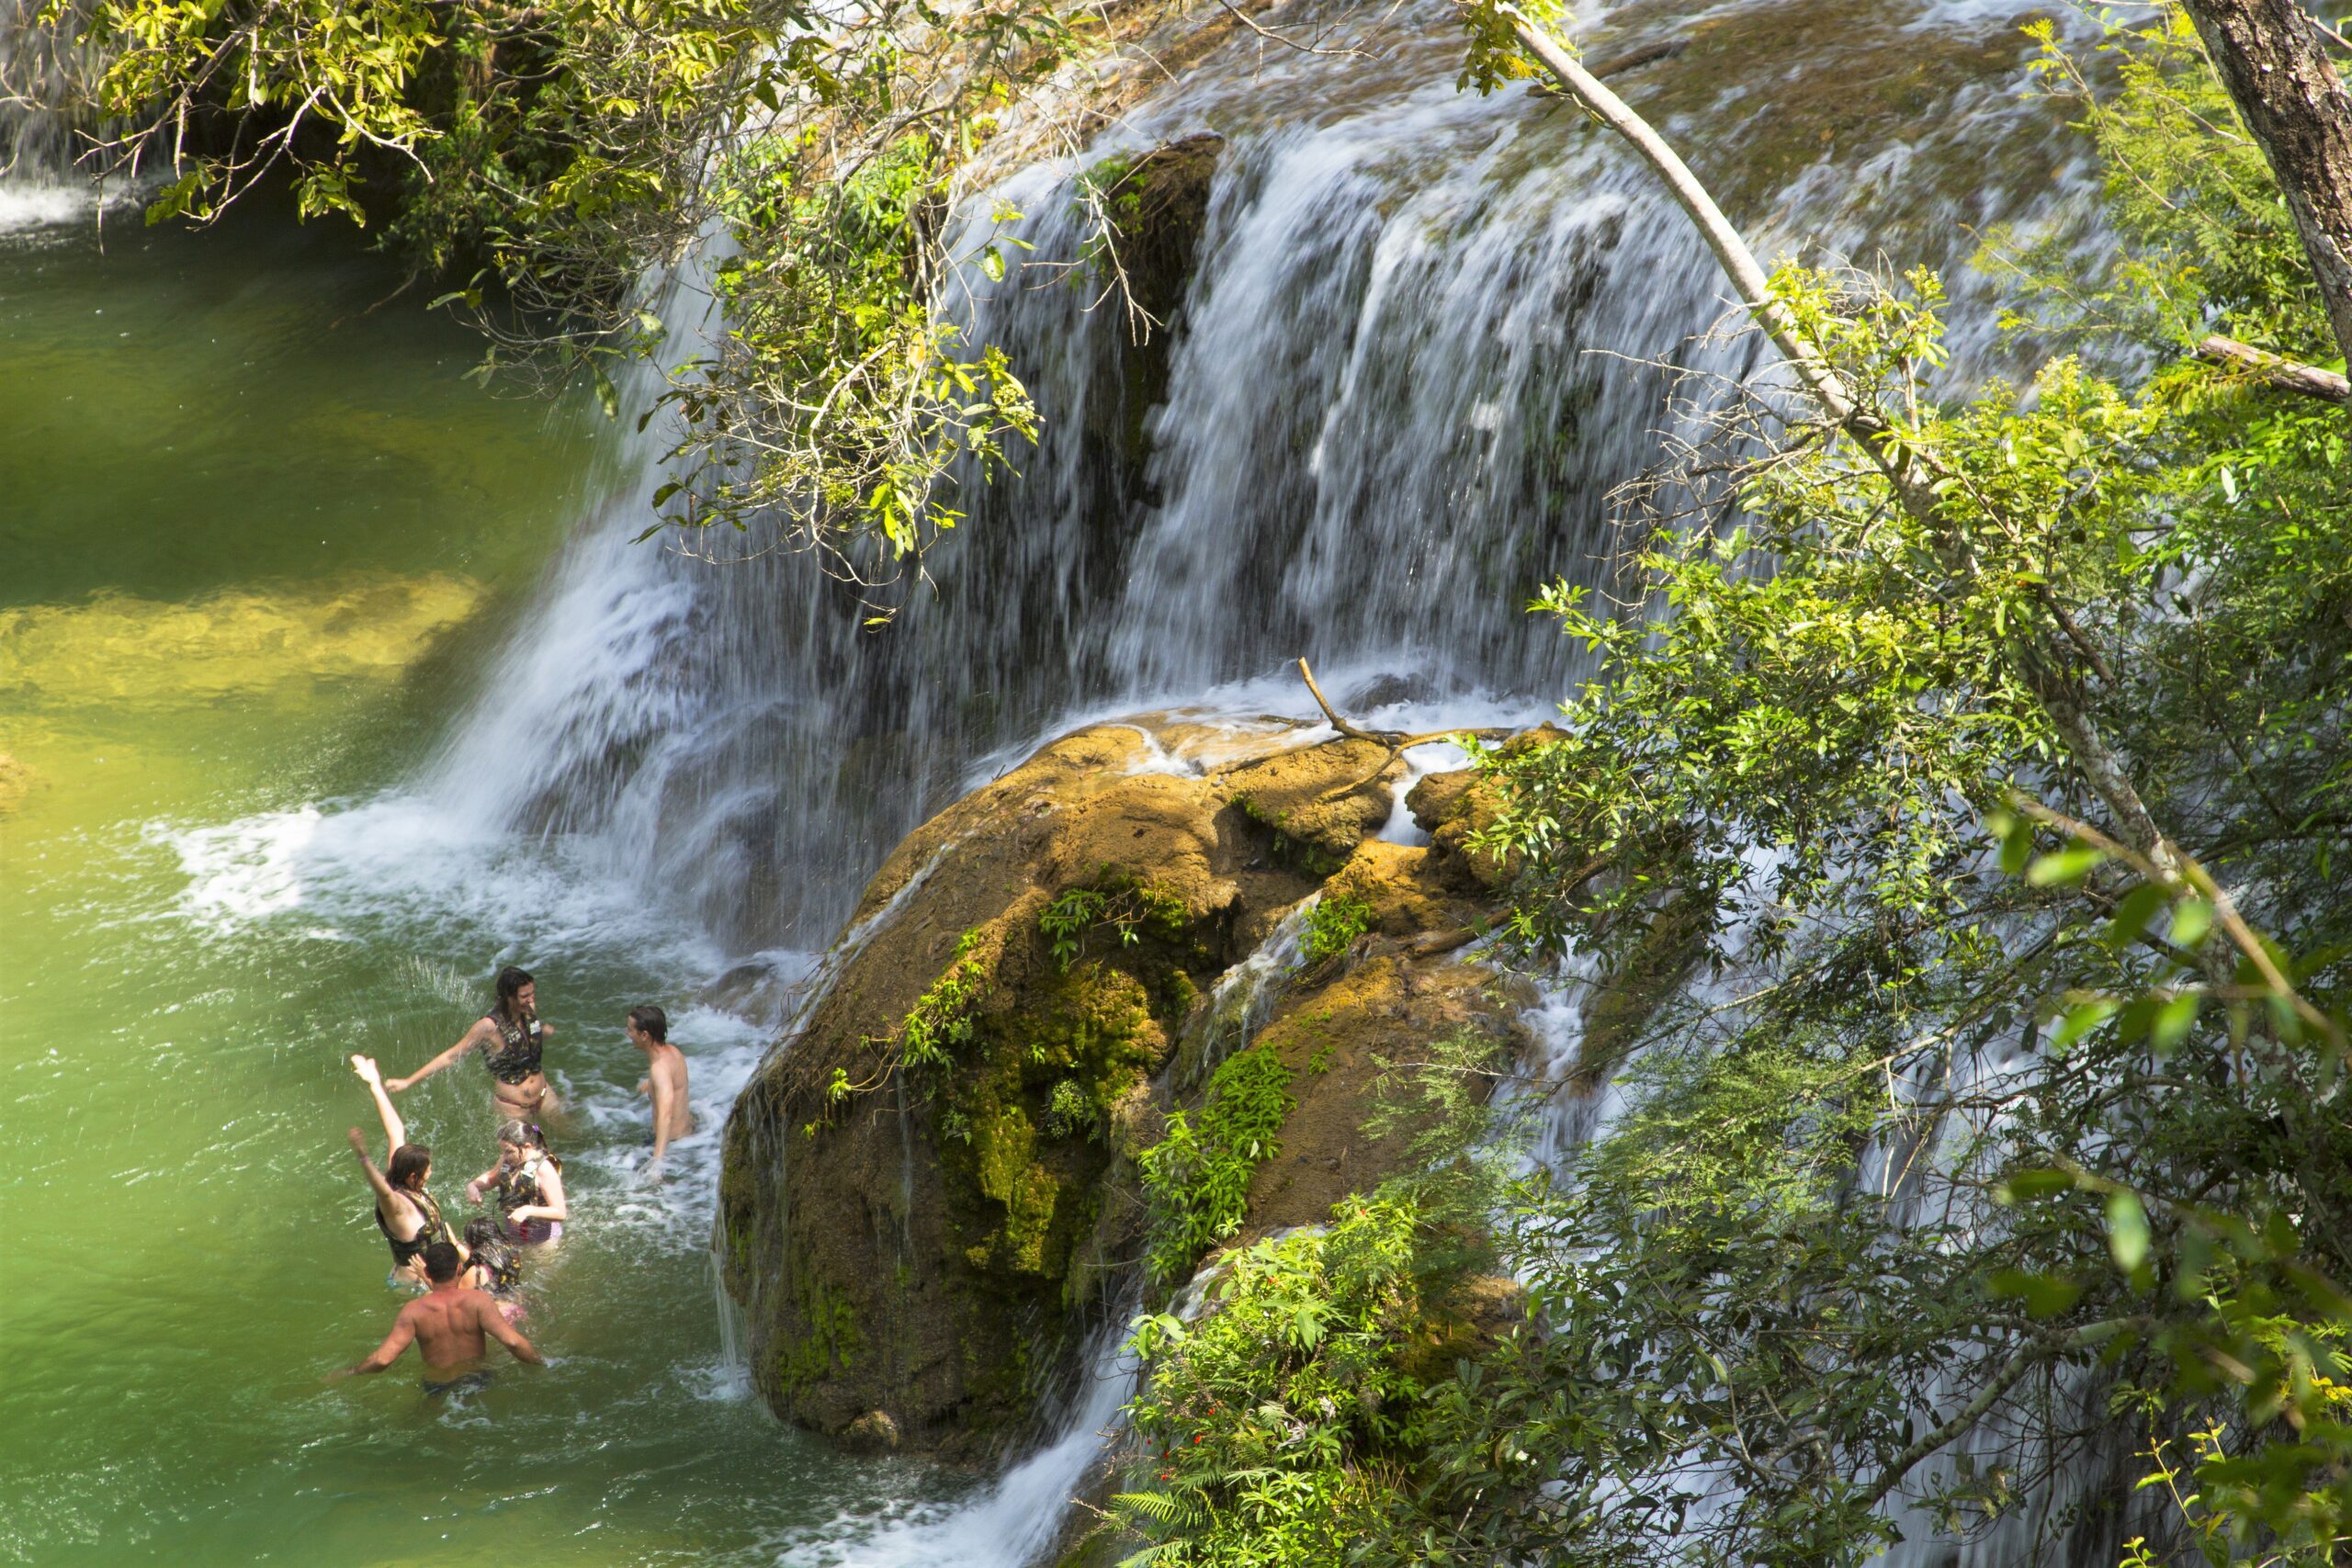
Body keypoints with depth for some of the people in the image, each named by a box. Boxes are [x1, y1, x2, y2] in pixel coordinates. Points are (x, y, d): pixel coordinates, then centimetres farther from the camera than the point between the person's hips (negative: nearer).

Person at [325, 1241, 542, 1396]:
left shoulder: (414, 1311, -14)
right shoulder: (477, 1300, -15)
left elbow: (382, 1359, -21)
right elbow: (512, 1341, -24)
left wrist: (346, 1372, -5)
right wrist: (540, 1363, -7)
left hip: (437, 1387, 0)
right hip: (478, 1381, 0)